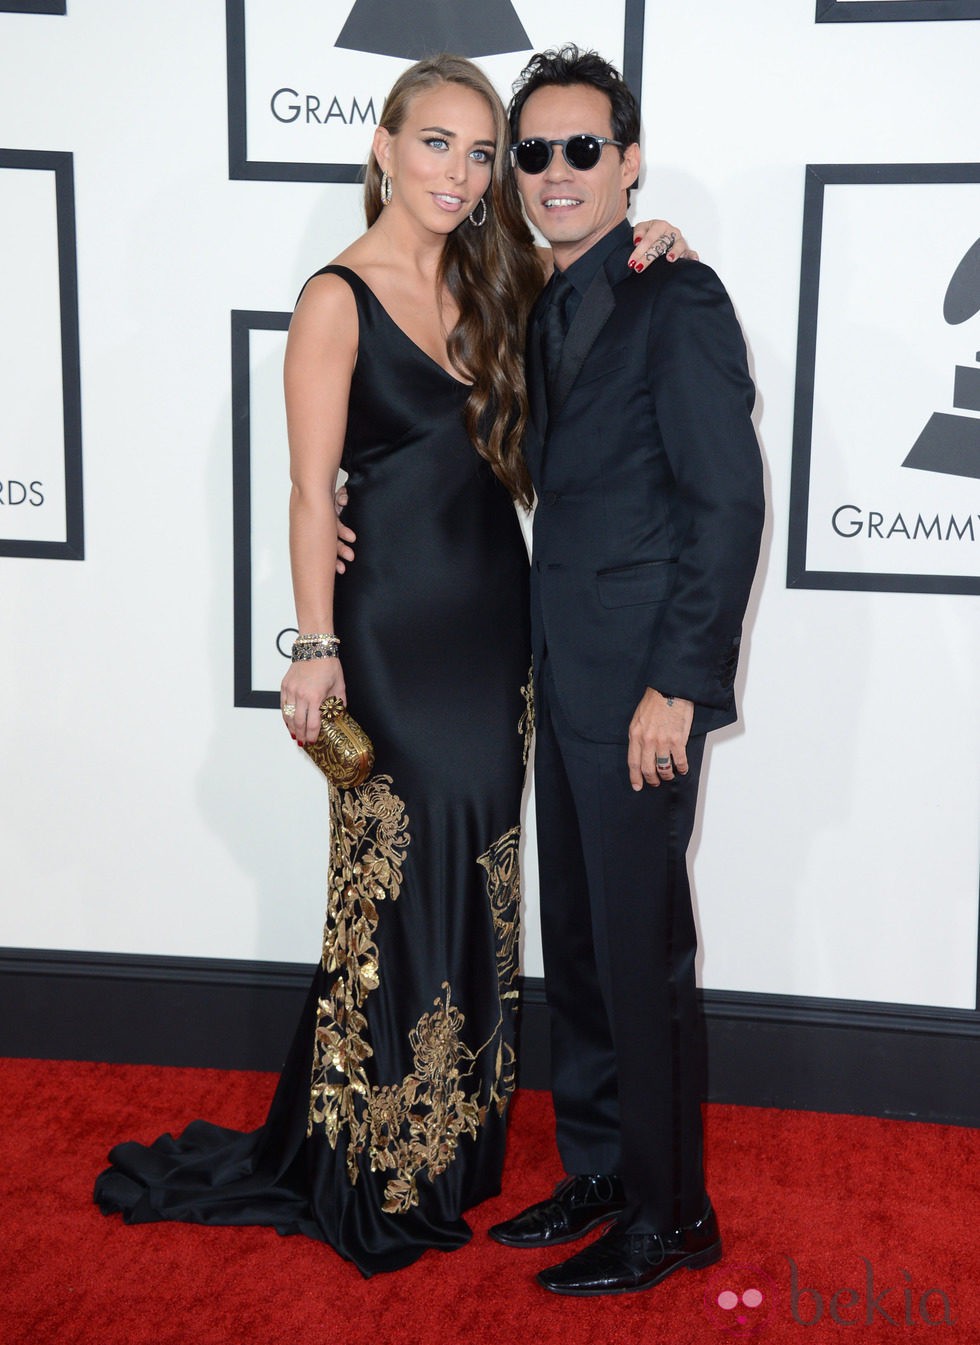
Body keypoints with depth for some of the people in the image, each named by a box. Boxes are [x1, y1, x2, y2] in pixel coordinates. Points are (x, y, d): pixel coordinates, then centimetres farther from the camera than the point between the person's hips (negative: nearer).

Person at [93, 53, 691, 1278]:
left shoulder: (487, 286, 10)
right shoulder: (339, 298, -8)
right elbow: (312, 489, -9)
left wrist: (631, 246, -2)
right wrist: (315, 649, -13)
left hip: (494, 616, 7)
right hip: (397, 623, -7)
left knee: (477, 879, 14)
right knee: (404, 883, 1)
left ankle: (454, 1144, 32)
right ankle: (380, 1176, 21)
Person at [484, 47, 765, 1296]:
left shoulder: (676, 300, -10)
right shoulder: (547, 310, 15)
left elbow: (729, 504, -15)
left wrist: (676, 685, -17)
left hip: (640, 687, -8)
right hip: (566, 681, 8)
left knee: (640, 956, 1)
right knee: (576, 947, 16)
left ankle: (670, 1215, 19)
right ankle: (599, 1171, 32)